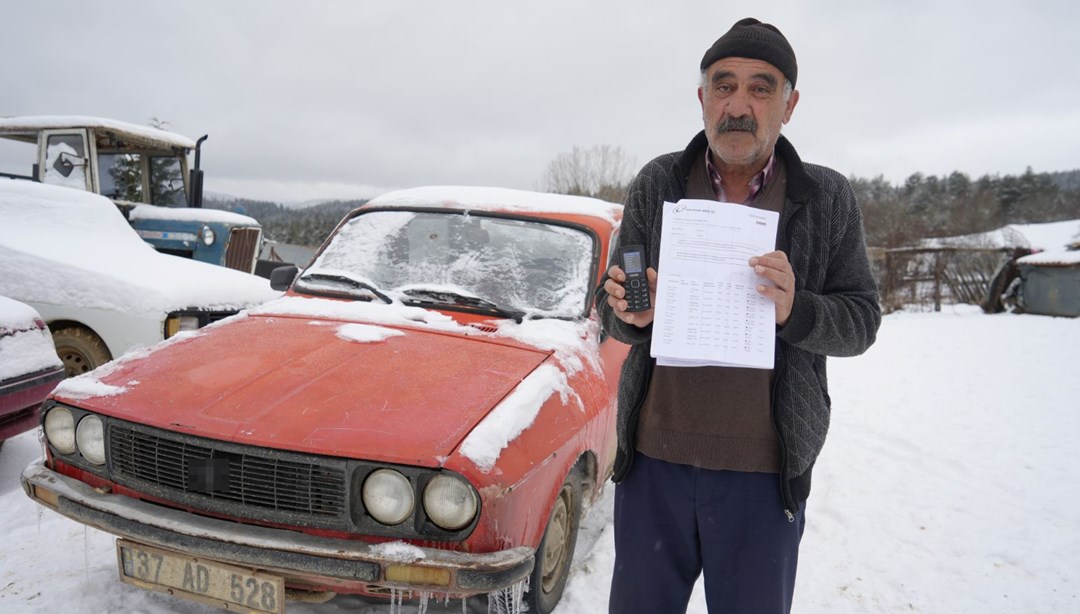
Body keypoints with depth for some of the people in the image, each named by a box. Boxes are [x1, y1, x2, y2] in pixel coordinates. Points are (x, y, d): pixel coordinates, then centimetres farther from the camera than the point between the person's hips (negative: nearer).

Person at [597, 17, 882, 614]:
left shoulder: (827, 198, 1)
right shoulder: (657, 184, 3)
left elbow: (860, 320, 1)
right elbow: (609, 302, 6)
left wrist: (795, 311, -20)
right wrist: (629, 313, -17)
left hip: (765, 470, 0)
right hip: (653, 457, 1)